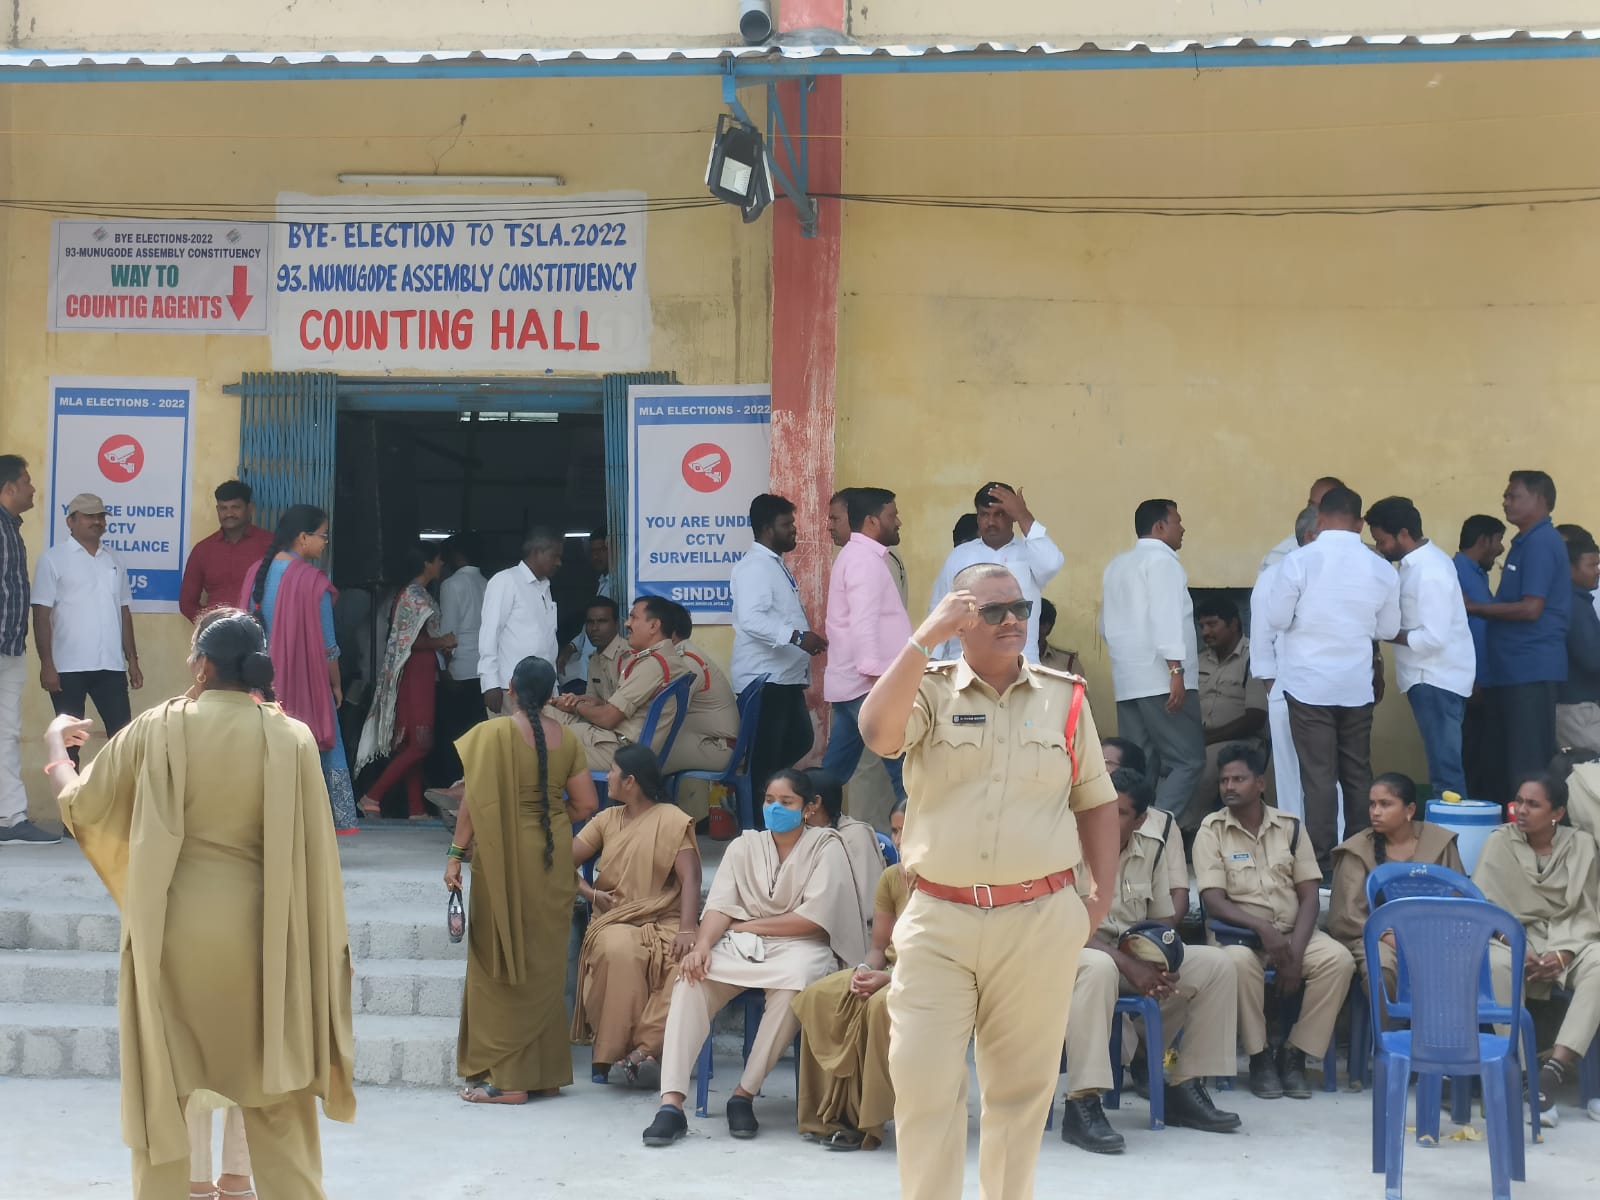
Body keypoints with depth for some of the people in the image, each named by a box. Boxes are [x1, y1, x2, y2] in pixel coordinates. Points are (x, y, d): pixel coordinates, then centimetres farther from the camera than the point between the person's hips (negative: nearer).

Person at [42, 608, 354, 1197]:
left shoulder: (158, 730, -8)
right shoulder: (291, 738, -7)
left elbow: (81, 805, 4)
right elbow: (311, 851, -5)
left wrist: (55, 746, 24)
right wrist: (323, 941, 5)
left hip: (175, 930, 0)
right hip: (259, 933, 1)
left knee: (165, 1089, 13)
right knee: (276, 1091, 11)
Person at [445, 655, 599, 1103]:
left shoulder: (491, 734, -12)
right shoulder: (567, 740, 1)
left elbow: (475, 802, -15)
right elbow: (587, 805, 3)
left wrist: (456, 854, -7)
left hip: (504, 856, -5)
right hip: (554, 857, 5)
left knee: (501, 964, 3)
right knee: (544, 964, 14)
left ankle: (507, 1078, 5)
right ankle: (545, 1071, 20)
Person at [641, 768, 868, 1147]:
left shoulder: (826, 847, 1)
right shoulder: (744, 846, 13)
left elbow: (814, 919, -11)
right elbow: (720, 905, 0)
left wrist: (748, 925, -7)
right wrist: (702, 945, -21)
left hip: (800, 946, -3)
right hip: (742, 944, 3)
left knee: (795, 979, -39)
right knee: (692, 976, -28)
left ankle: (745, 1093, -26)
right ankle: (671, 1101, -33)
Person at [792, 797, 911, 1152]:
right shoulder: (891, 878, 9)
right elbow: (880, 947, 11)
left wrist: (889, 978, -25)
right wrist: (865, 969, -13)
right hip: (893, 972, 6)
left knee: (883, 1004, -37)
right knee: (819, 997, -18)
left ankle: (870, 1119, -23)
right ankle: (836, 1113, -14)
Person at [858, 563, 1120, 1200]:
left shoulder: (1065, 697, 7)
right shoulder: (930, 689, 2)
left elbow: (1095, 801, 13)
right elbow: (877, 732, -20)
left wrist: (1104, 895, 6)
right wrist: (925, 638, -19)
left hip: (1040, 921, 1)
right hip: (938, 920, -1)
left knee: (1021, 1084, 10)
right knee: (924, 1082, -1)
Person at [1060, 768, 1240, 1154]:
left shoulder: (1150, 849, 6)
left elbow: (1162, 919, 10)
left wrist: (1164, 966, -11)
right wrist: (1128, 966, -26)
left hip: (1136, 955, 7)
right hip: (1077, 951, -7)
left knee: (1216, 965, -7)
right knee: (1099, 968, -41)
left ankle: (1185, 1089, -3)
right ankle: (1082, 1104, -41)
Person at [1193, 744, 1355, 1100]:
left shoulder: (1290, 827, 6)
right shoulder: (1211, 830, -2)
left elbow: (1309, 897, 2)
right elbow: (1213, 902, -10)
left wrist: (1295, 951, -13)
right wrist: (1262, 928, -25)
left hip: (1292, 930, 3)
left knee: (1339, 960, -25)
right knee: (1240, 962, -37)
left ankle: (1294, 1055, -13)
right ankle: (1260, 1057, -17)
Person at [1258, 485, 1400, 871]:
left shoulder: (1299, 561, -11)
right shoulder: (1381, 569, -1)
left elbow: (1275, 620, -7)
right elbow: (1389, 629, 8)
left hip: (1309, 683, -3)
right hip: (1357, 684, 3)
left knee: (1318, 775, 0)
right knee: (1358, 773, 12)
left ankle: (1321, 861, 0)